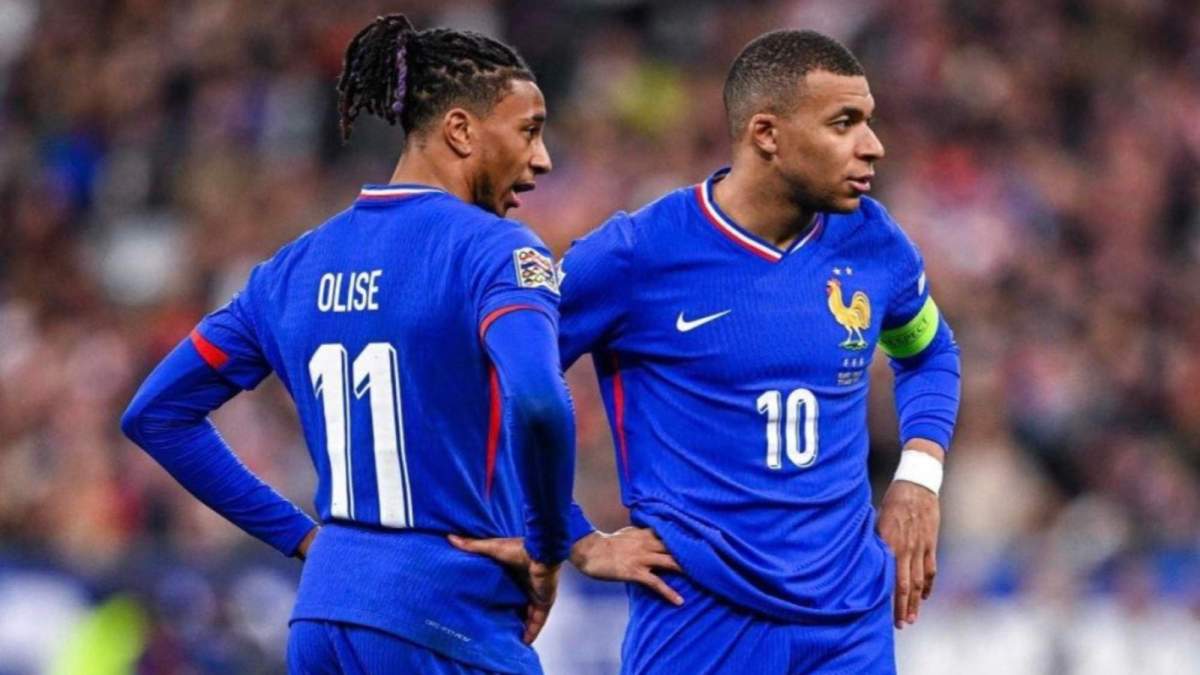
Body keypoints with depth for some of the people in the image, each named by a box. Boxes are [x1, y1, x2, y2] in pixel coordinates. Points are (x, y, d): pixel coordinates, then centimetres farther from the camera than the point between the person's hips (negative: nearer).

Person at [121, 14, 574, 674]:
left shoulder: (296, 267, 12)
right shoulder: (493, 249, -8)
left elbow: (155, 412, 17)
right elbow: (536, 402, -27)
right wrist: (547, 551, -11)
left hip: (323, 613, 7)